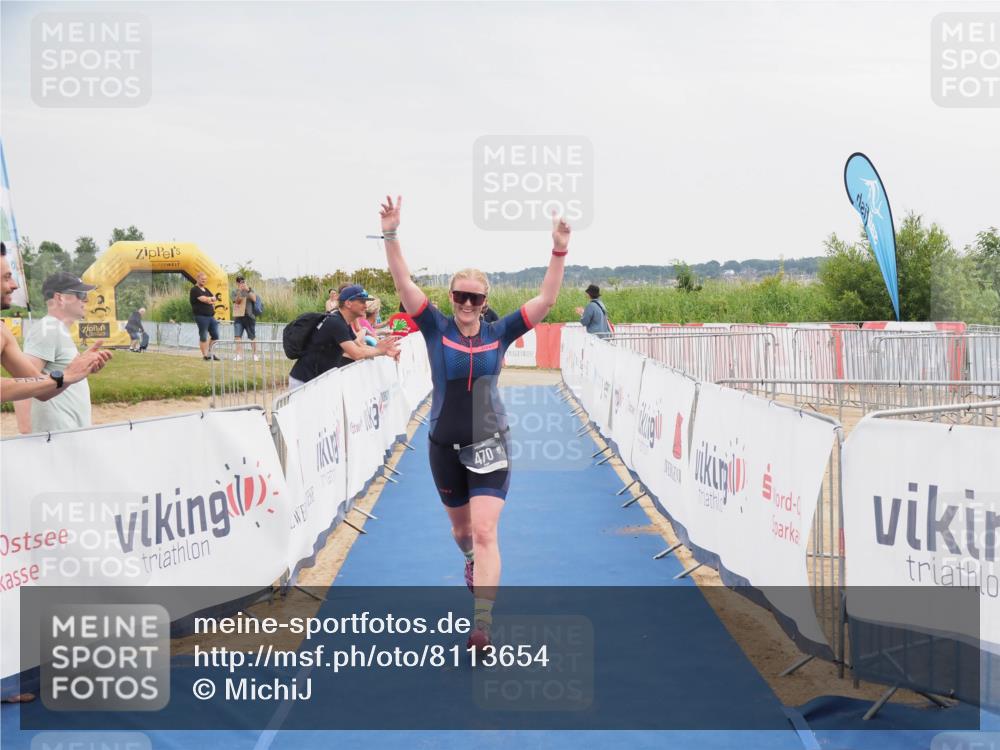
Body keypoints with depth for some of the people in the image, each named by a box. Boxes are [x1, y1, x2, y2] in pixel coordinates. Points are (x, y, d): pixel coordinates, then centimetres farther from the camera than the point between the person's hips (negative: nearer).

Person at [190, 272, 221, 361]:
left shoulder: (206, 289, 21)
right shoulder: (195, 290, -5)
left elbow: (214, 298, 10)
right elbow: (204, 299, -18)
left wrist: (209, 299, -9)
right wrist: (211, 299, -1)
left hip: (211, 316, 8)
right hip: (201, 316, -8)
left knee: (215, 336, 5)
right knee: (203, 337, -3)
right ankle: (205, 355, 1)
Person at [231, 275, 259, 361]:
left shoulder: (250, 290, 8)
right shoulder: (235, 292, 7)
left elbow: (254, 299, -6)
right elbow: (237, 301, -9)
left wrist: (248, 290, -13)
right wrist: (239, 291, -20)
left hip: (249, 316, 0)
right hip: (238, 316, 0)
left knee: (252, 337, 5)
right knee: (238, 336, -8)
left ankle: (255, 355, 15)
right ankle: (239, 355, -6)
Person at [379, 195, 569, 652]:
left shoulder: (499, 333, -4)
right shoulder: (437, 329, -5)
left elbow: (545, 299, -10)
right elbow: (404, 283, -15)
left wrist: (559, 251, -21)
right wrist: (390, 235, -26)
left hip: (489, 446, -2)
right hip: (444, 446, 2)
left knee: (484, 532, -15)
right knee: (461, 528, 20)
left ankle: (482, 628, -16)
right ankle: (472, 563, 56)